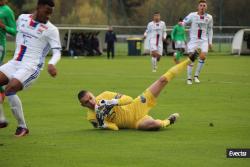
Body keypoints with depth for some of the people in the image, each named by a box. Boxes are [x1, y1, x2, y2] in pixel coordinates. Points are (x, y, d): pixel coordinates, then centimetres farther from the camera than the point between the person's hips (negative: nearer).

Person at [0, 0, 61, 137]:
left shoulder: (51, 30, -7)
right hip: (14, 63, 6)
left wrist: (51, 64, -32)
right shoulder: (22, 18, 9)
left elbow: (57, 51, -13)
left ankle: (22, 127, -13)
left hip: (31, 68, -6)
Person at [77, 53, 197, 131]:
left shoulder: (104, 96, -6)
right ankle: (167, 122, -2)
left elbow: (128, 99, -5)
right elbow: (114, 127, -16)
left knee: (163, 80, 0)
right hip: (135, 123, -4)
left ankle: (188, 61, 16)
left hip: (135, 108, 4)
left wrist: (113, 102, -23)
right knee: (153, 124, -39)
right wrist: (100, 121, -35)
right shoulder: (92, 117, -13)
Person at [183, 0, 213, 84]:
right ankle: (189, 78, 7)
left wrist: (210, 42, 11)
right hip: (193, 39, -2)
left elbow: (210, 30, 14)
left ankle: (196, 76, 0)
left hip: (204, 40, 2)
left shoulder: (209, 17, 5)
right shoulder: (192, 15, -4)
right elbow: (184, 22, 0)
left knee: (203, 56, -16)